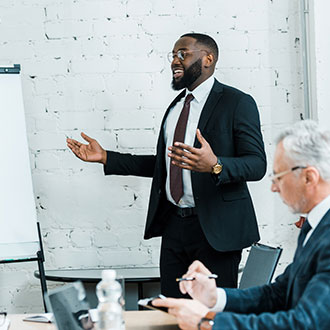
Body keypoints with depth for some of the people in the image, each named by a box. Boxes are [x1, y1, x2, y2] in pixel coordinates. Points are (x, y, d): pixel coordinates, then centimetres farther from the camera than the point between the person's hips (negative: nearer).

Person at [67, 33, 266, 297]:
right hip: (174, 226, 7)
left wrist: (215, 165, -32)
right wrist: (106, 158, 18)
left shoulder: (237, 103, -5)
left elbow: (257, 164, -13)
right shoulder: (176, 106, 18)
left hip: (215, 227, -7)